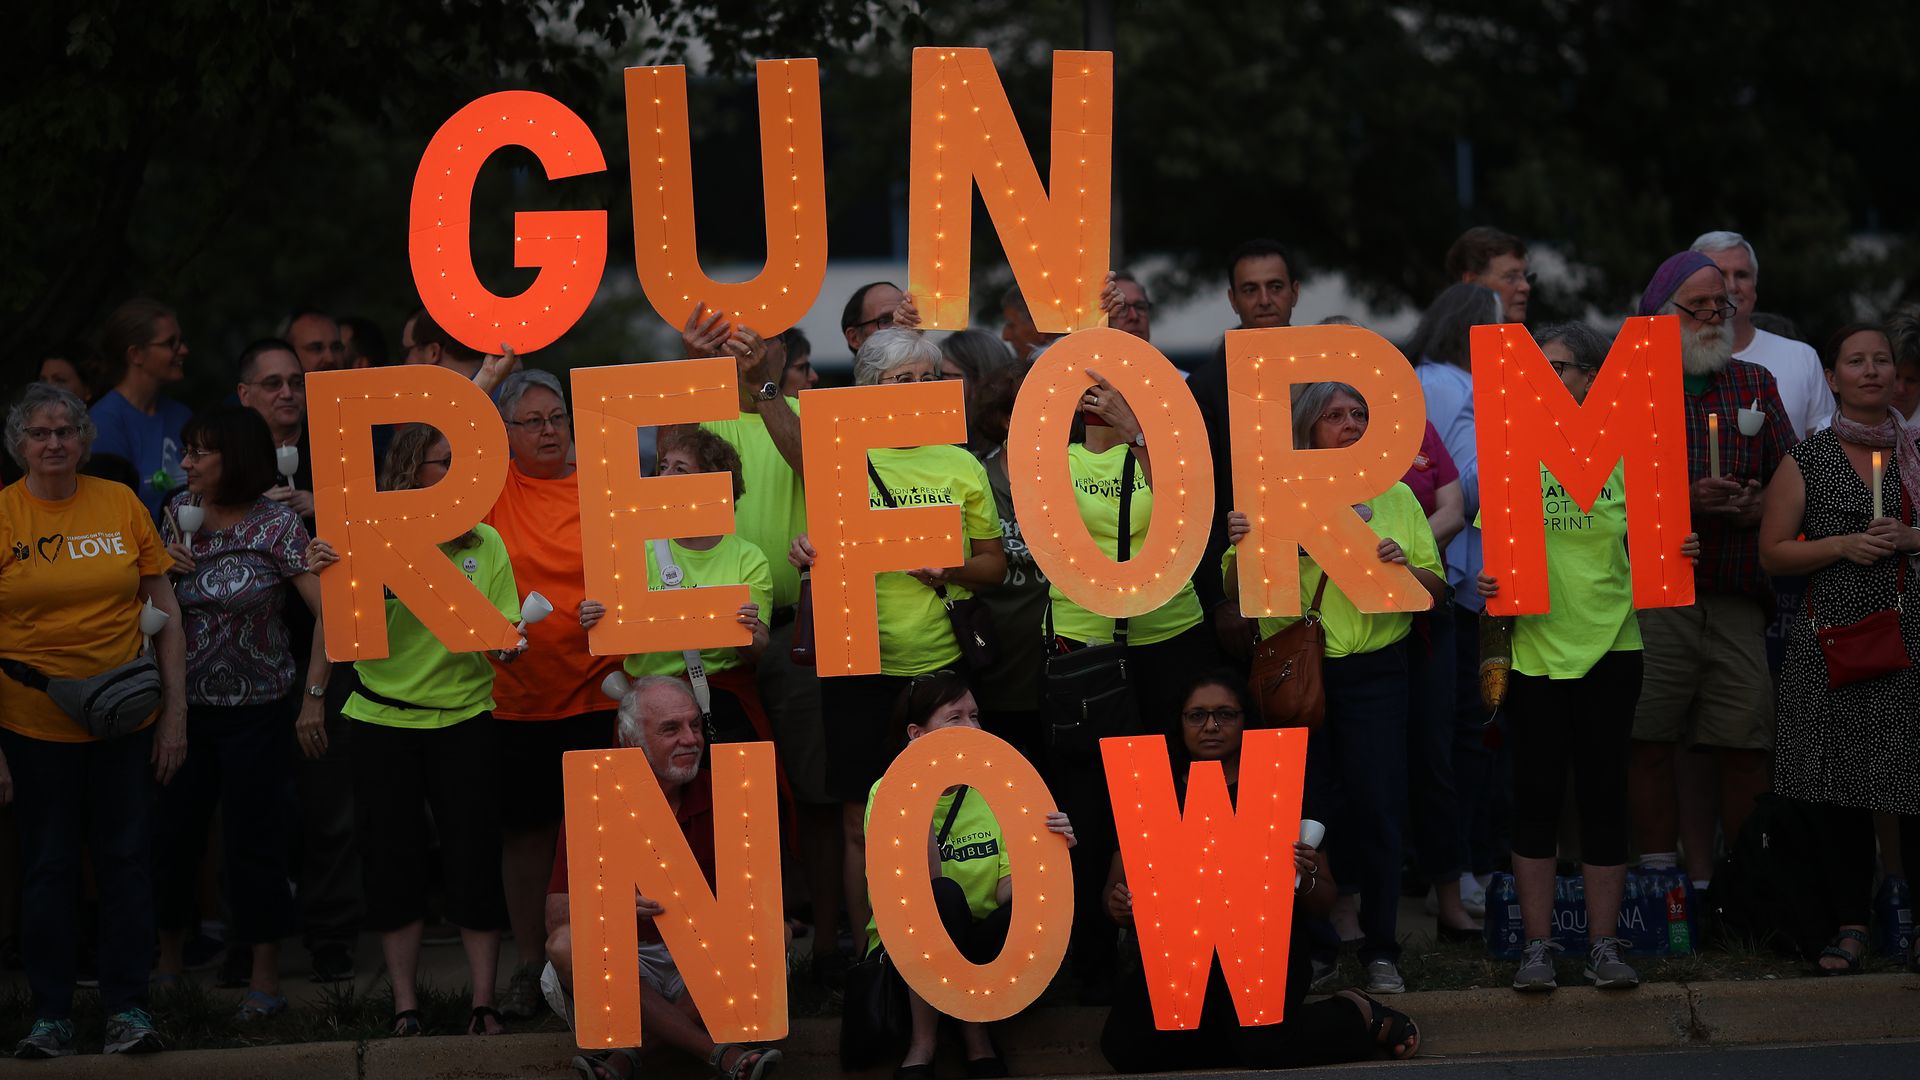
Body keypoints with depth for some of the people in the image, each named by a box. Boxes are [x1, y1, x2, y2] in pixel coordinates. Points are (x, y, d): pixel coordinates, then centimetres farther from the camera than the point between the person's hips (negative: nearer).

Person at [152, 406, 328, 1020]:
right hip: (185, 705, 4)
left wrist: (314, 696, -15)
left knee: (253, 836, -2)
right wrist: (165, 568, -6)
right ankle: (168, 959, 22)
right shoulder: (181, 512, 4)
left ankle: (266, 979, 6)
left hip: (256, 710, -4)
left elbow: (329, 610, -13)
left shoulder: (277, 525, -11)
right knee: (173, 829, 6)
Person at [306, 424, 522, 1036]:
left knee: (474, 856, -1)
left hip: (464, 715, 1)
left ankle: (483, 1004, 11)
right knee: (393, 858, 5)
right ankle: (404, 1006, 15)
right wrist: (327, 579, -22)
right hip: (384, 719, -1)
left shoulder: (484, 544, 2)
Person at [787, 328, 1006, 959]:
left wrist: (952, 571, -11)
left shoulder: (961, 467, 9)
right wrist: (810, 557, -14)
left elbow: (995, 565, 10)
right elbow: (824, 557, 10)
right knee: (864, 825, 1)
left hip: (942, 663, 1)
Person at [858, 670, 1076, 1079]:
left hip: (977, 953, 3)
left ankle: (975, 1027, -3)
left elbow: (1007, 895, -8)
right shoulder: (888, 793, -9)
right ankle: (922, 1045, -16)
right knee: (943, 895, -35)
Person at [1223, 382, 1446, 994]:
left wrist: (1404, 567, -10)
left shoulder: (1395, 498, 11)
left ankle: (1380, 950, 5)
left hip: (1373, 672, 1)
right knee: (1308, 809, 1)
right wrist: (1240, 546, -14)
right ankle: (1309, 946, 12)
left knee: (1376, 807, -3)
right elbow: (1238, 598, 5)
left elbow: (1436, 592, 10)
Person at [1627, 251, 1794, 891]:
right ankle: (1660, 880, -2)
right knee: (1650, 744, -8)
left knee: (1745, 751, -1)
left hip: (1738, 597, 3)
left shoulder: (1755, 385, 17)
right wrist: (1684, 501, -14)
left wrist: (1756, 509, -6)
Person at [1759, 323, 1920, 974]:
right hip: (1833, 639, 0)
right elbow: (1773, 553, 4)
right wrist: (1843, 544, -9)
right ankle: (1849, 925, 6)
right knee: (1840, 790, -1)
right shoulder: (1807, 461, 7)